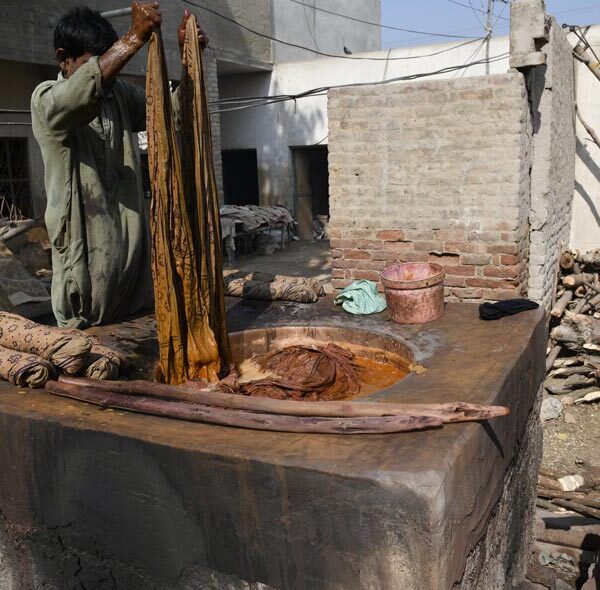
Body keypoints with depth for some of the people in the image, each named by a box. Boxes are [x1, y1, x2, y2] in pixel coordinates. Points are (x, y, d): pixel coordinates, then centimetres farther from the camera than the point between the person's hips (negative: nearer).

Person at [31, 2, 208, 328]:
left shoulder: (120, 93, 11)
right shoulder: (46, 100, -7)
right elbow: (83, 92, -30)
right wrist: (135, 37, -38)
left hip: (133, 242, 5)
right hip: (86, 249, -5)